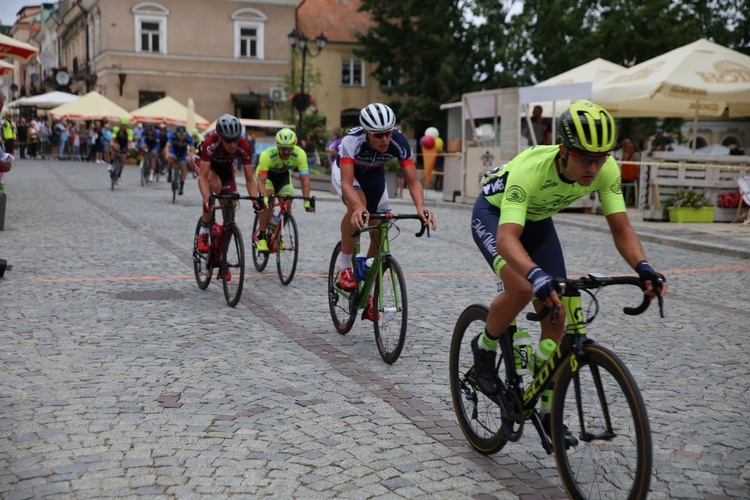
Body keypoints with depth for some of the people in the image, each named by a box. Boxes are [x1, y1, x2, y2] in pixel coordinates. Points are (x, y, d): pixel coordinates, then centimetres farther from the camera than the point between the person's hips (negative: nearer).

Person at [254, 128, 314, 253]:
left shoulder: (300, 154, -34)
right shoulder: (267, 155, -39)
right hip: (266, 174, -3)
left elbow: (304, 178, -37)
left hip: (284, 175, 3)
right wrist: (264, 198, -60)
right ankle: (261, 237, -16)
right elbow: (261, 180, -43)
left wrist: (306, 201, -48)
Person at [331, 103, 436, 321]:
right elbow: (347, 183, -48)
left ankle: (369, 295, 12)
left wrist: (420, 207, -53)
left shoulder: (399, 142, -32)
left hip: (374, 174, 3)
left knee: (379, 234, -4)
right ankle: (344, 268, -18)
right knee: (358, 206, -36)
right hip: (346, 171, -3)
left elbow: (413, 181, -33)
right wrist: (358, 208, -67)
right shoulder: (352, 140, -40)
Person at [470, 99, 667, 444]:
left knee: (556, 314, -3)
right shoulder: (530, 169, -42)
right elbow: (507, 238, -51)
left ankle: (549, 412, 11)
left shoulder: (605, 169, -27)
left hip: (538, 221, 5)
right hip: (493, 214, -5)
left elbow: (620, 227, -24)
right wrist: (537, 275, -69)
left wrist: (643, 268, -43)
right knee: (522, 288, -33)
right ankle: (484, 349, -2)